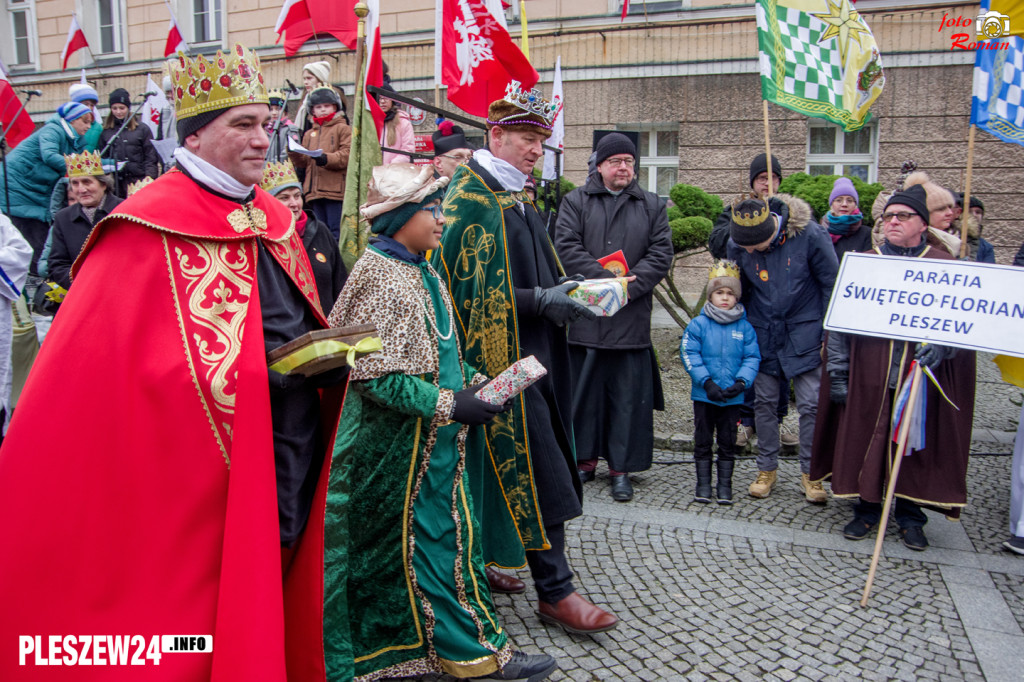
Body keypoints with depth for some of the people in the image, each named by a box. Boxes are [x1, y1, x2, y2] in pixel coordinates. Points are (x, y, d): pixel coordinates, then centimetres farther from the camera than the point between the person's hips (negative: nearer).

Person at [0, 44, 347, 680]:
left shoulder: (276, 220, 10)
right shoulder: (149, 230, -11)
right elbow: (89, 365, -15)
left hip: (296, 457, 7)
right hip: (205, 478, -6)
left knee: (278, 596, 19)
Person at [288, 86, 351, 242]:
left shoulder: (343, 129, 6)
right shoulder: (309, 134, 22)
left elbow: (348, 154, -9)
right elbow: (303, 162, 17)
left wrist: (326, 158, -23)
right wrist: (294, 153, -4)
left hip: (335, 189, -6)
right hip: (314, 191, 6)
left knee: (336, 231, -8)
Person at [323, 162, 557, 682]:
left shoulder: (420, 273, 12)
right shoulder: (378, 274, -15)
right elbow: (375, 372, -21)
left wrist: (473, 383, 5)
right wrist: (448, 404, -20)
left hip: (436, 440, 8)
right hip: (398, 443, -8)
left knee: (451, 534, 12)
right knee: (422, 540, 4)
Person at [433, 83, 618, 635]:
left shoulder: (512, 198, 17)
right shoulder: (471, 202, -13)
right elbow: (473, 290, -19)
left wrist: (561, 292, 9)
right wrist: (543, 301, -20)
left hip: (525, 352, 10)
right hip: (500, 358, -10)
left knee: (498, 465, 16)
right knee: (536, 470, -6)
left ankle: (477, 563, 30)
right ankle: (555, 591, 4)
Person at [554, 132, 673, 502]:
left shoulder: (652, 205, 12)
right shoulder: (575, 201, 7)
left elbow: (661, 254, 4)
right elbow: (566, 247, -5)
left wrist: (631, 285, -11)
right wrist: (606, 280, -15)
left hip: (632, 319, 1)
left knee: (628, 395, 4)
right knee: (584, 391, 7)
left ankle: (621, 467, 15)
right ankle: (585, 459, 22)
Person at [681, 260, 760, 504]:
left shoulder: (745, 327, 0)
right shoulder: (699, 324, -5)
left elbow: (752, 357, 0)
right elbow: (689, 354, -9)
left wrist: (741, 382, -15)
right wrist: (707, 382, -17)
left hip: (732, 397, 1)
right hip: (704, 395, -1)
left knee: (728, 442, 11)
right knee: (703, 440, 9)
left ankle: (725, 485, 22)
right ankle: (703, 484, 20)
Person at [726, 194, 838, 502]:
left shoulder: (809, 235, -17)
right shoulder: (737, 244, -9)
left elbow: (830, 284, -6)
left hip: (804, 331, -2)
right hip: (762, 334, 3)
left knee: (811, 404, -1)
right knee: (764, 403, 7)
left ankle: (810, 473, 13)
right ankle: (766, 469, 21)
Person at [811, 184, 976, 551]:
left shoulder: (943, 266, 3)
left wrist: (941, 345, -19)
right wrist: (838, 370, -2)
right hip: (869, 375, 1)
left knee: (916, 443, 7)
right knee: (865, 439, 6)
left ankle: (910, 515, 24)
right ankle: (866, 509, 23)